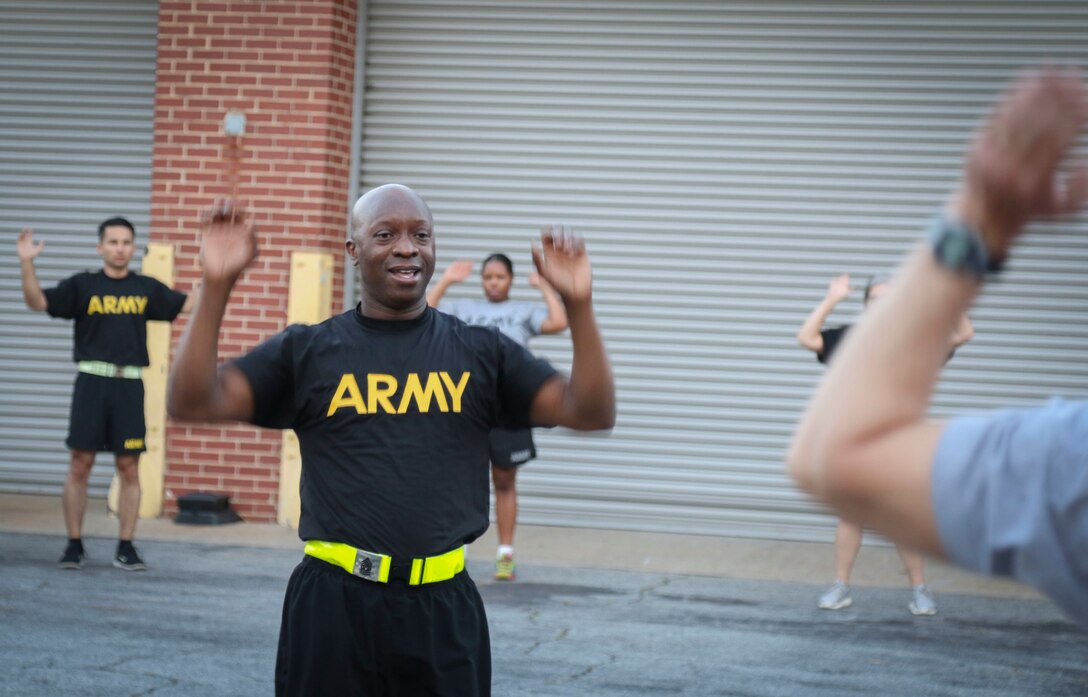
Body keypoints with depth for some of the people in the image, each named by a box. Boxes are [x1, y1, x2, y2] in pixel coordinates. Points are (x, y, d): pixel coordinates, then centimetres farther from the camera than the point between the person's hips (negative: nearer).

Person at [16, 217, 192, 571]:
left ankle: (125, 547, 10)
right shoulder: (82, 285, 3)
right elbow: (38, 301, -5)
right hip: (92, 382, -1)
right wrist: (27, 263, -19)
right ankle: (74, 545, 7)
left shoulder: (147, 288, 10)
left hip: (130, 385, 2)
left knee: (129, 467, 2)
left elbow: (190, 303, 12)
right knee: (79, 465, -1)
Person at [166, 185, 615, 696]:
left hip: (445, 608, 1)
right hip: (333, 604, -1)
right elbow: (193, 402, -6)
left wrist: (577, 303, -14)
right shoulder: (307, 351, 3)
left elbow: (591, 413, -1)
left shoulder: (480, 353, 7)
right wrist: (217, 284, -17)